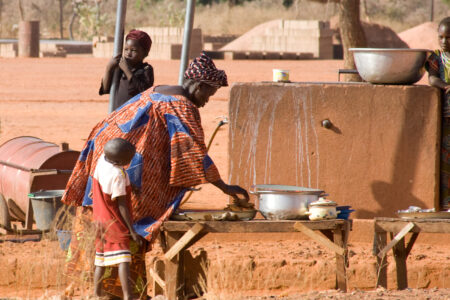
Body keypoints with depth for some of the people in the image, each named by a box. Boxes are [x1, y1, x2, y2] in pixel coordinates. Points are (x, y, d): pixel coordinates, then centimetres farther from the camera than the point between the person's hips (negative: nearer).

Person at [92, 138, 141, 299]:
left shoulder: (102, 160, -4)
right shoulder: (118, 175, -24)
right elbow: (122, 205, -20)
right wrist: (132, 230, -14)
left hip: (100, 220, 8)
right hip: (115, 223, -8)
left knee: (101, 258, 16)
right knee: (123, 259, -13)